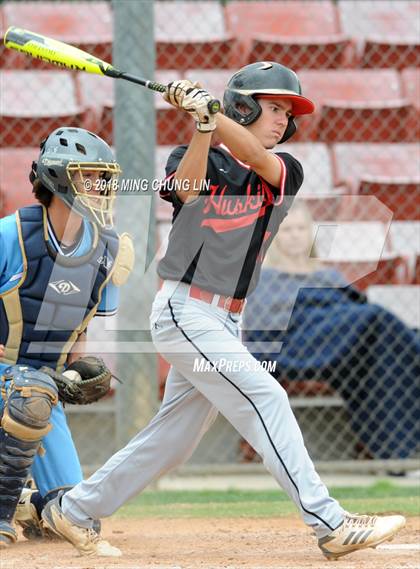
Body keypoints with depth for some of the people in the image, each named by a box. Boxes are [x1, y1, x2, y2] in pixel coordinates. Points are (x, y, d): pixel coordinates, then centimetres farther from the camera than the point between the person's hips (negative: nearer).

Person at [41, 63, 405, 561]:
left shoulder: (285, 173, 9)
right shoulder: (195, 160, 0)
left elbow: (255, 157, -13)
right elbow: (186, 188, -23)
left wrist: (207, 109, -26)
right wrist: (202, 126, -35)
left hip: (223, 323, 6)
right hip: (184, 311, -6)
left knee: (174, 436, 9)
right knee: (264, 399, -16)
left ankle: (74, 510, 23)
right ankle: (330, 525, -19)